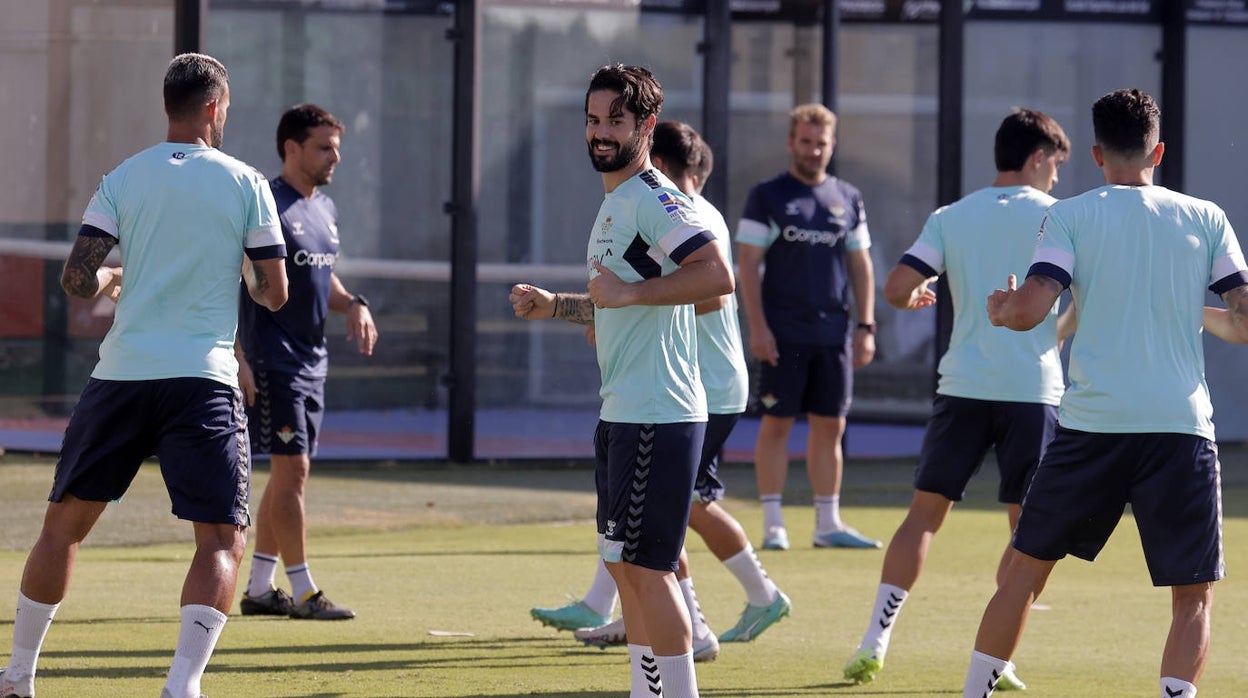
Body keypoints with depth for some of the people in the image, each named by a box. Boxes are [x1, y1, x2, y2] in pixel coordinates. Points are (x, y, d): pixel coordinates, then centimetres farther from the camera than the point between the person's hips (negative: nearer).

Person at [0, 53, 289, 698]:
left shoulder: (123, 179, 5)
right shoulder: (246, 184, 2)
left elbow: (77, 280, -1)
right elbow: (274, 293, 2)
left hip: (120, 377, 2)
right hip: (204, 379, -2)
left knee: (64, 523, 15)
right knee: (222, 541, -1)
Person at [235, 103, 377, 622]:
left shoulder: (326, 210, 14)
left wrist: (353, 305, 5)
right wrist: (238, 359, -22)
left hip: (312, 360, 9)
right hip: (273, 361, -9)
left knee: (289, 474, 11)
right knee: (290, 468, -10)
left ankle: (259, 588, 18)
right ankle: (303, 592, -7)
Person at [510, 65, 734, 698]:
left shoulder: (653, 200, -13)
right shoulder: (614, 204, 19)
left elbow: (717, 275, -27)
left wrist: (629, 291, -24)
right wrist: (554, 306, 22)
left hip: (657, 416, -11)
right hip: (622, 413, 11)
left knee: (645, 566, -9)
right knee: (626, 563, 14)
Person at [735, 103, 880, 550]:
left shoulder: (848, 199, 12)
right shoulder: (767, 197, 0)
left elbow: (860, 265, 15)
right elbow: (747, 264, -4)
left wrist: (866, 327, 6)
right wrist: (757, 327, -12)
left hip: (834, 334, 4)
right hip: (783, 334, -4)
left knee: (831, 427, 6)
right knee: (776, 424, -2)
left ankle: (828, 524, 12)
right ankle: (772, 524, 2)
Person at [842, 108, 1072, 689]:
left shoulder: (951, 217, 6)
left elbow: (896, 288, -2)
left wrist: (916, 298, 21)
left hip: (962, 385, 2)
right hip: (1032, 390, -2)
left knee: (925, 512, 9)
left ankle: (875, 640, 2)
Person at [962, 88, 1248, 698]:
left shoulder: (1069, 216, 2)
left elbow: (1030, 309, -8)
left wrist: (1000, 308, 13)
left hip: (1092, 421, 0)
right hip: (1182, 425, 0)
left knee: (1027, 567, 15)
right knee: (1194, 596, 5)